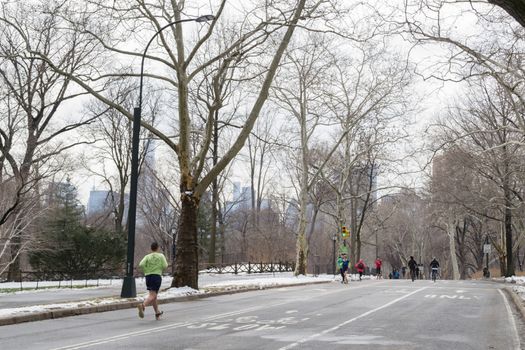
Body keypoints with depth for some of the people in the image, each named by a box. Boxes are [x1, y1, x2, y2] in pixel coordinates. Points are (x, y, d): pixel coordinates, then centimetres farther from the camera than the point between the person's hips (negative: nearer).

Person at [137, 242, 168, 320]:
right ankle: (142, 305, -38)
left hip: (148, 276, 4)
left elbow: (141, 265, -7)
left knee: (153, 295, 16)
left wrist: (146, 270, 7)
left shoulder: (147, 256, 7)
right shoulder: (161, 256, 2)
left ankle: (157, 313, 26)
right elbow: (165, 266, -5)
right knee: (152, 295, -11)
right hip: (157, 276, -4)